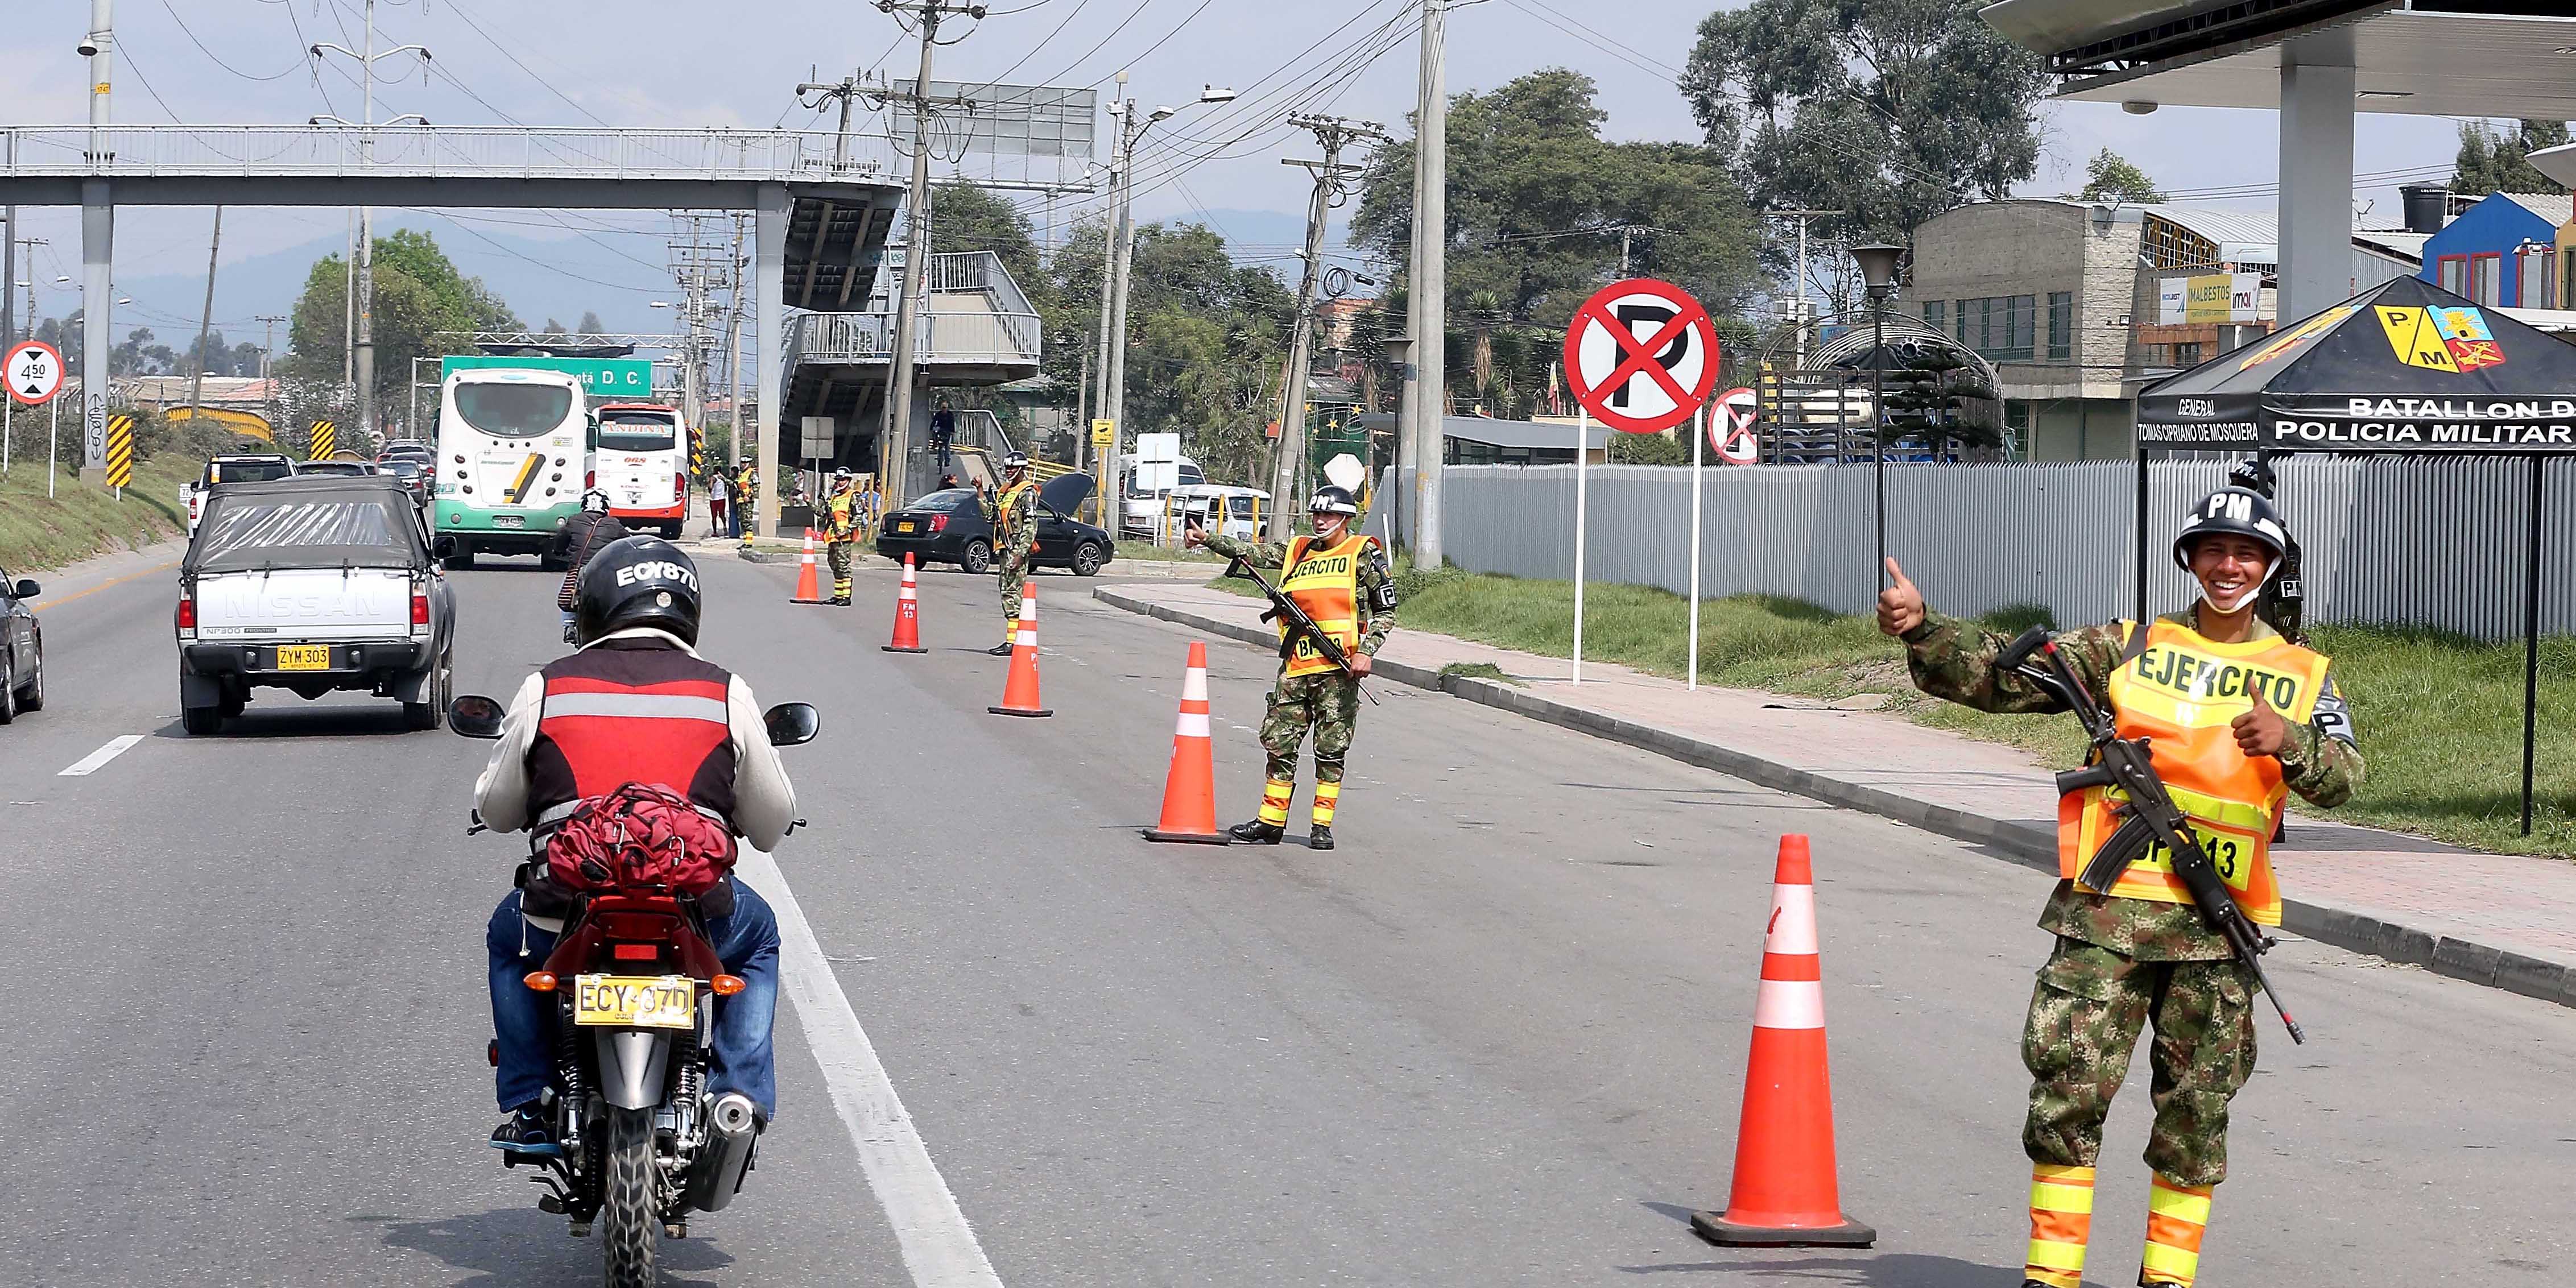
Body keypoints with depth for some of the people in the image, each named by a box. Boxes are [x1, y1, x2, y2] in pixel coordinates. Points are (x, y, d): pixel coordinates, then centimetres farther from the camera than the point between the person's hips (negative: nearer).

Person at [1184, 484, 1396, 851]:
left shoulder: (1364, 554, 2)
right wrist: (1206, 539, -5)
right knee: (1279, 742, 4)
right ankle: (1270, 823, 11)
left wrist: (1365, 652, -11)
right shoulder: (1296, 552, 15)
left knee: (1330, 751, -1)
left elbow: (1386, 612, 1)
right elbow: (1251, 553, 8)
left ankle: (1322, 827, 6)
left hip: (1339, 668, -5)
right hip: (1296, 666, 5)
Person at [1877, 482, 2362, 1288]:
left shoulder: (2304, 676, 10)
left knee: (2198, 1108, 8)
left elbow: (2343, 778, -4)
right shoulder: (2129, 648, 8)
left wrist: (2287, 739, -25)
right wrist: (1921, 629, -13)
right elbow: (2000, 675, 2)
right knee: (2070, 1085, -7)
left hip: (2217, 924, 1)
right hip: (2110, 909, -1)